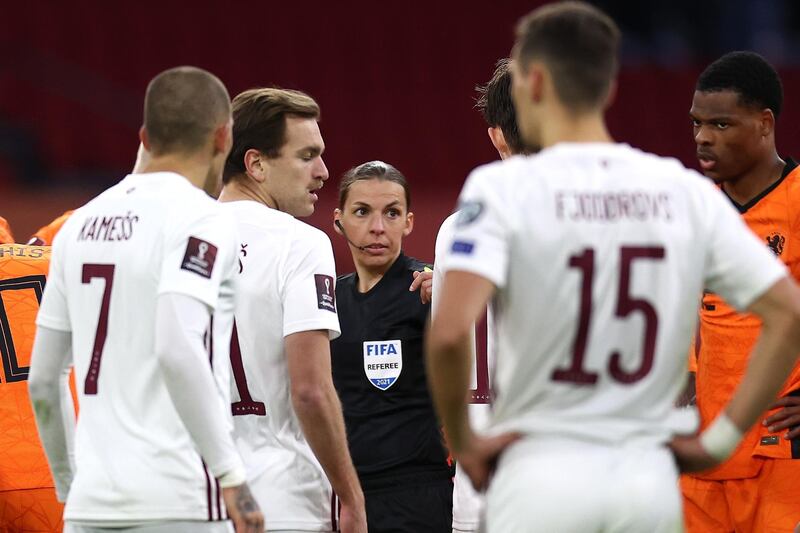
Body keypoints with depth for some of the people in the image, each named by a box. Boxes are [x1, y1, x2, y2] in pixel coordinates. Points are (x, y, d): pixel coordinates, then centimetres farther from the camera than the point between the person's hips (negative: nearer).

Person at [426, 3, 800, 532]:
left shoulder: (505, 187, -7)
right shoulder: (687, 191, 5)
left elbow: (450, 331, -21)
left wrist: (461, 440, -6)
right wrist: (719, 440, 4)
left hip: (542, 475, -3)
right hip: (651, 479, 3)